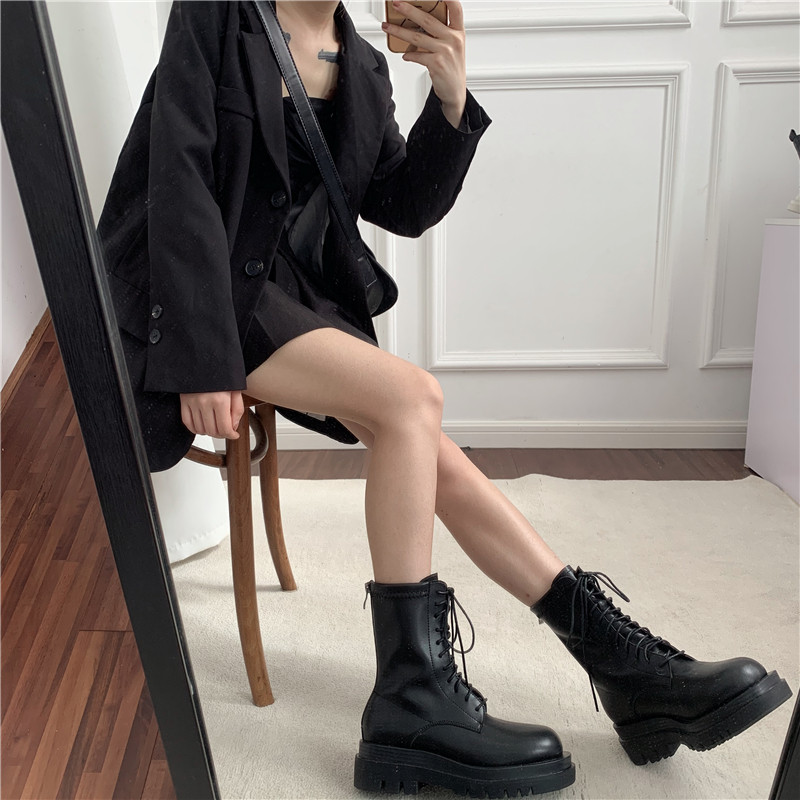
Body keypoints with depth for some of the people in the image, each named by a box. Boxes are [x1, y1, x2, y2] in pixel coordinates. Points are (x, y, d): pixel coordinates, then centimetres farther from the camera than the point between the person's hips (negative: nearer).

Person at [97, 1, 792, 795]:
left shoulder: (364, 69, 13)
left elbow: (402, 207, 7)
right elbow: (180, 178, -13)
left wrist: (451, 99, -10)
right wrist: (204, 355, -21)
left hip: (295, 292, 5)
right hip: (200, 290, -5)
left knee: (429, 454, -10)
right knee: (412, 397, -26)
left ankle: (625, 661, -5)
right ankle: (413, 706, -18)